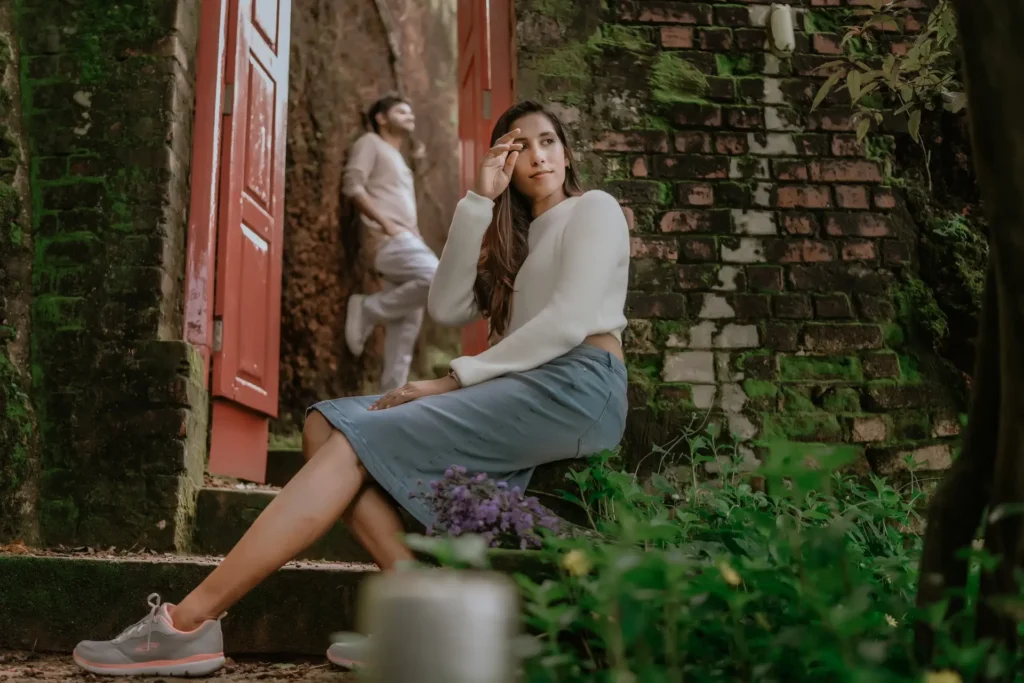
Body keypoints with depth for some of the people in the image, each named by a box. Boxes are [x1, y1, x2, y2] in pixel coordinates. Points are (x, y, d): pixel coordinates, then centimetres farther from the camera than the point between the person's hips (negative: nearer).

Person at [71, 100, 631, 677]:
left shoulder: (594, 208, 8)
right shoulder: (519, 235, 28)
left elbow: (569, 320, -10)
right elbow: (449, 309, 9)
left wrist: (455, 380, -12)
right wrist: (480, 203, 5)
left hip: (576, 388, -7)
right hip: (526, 389, 7)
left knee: (359, 440, -21)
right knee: (327, 424, -9)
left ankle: (188, 626, -22)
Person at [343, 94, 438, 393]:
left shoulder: (399, 160, 34)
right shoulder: (370, 143, 9)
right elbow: (352, 185, -7)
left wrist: (414, 233, 10)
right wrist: (386, 223, -16)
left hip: (405, 239, 9)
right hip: (388, 238, -9)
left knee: (407, 324, 0)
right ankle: (369, 309, -14)